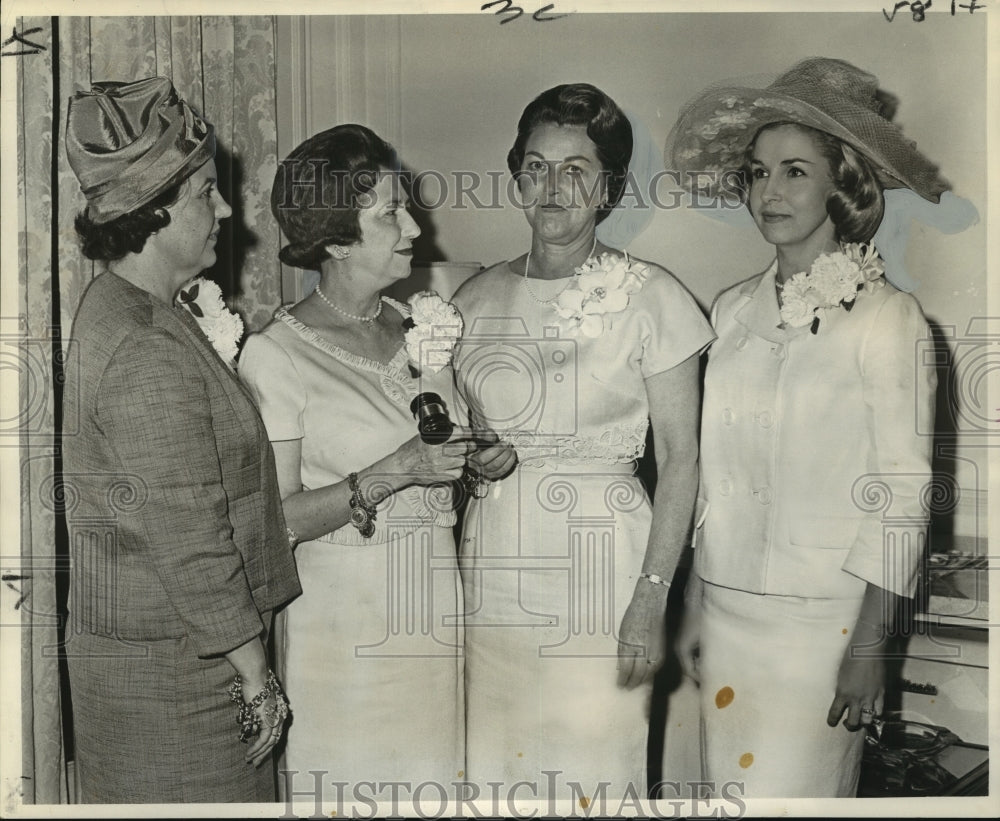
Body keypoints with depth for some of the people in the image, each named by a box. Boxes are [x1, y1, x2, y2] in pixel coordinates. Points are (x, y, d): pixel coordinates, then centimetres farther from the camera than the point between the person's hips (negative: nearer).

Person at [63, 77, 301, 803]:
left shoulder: (119, 309, 7)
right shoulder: (149, 356, -25)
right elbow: (191, 545, -23)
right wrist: (257, 679, -15)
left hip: (133, 639, 10)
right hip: (170, 668, -10)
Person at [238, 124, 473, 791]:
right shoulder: (277, 355, -12)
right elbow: (276, 518, -14)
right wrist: (390, 474, -22)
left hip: (434, 607, 5)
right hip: (341, 620, -5)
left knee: (432, 777, 14)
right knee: (345, 781, 7)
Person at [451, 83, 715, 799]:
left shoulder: (650, 297, -5)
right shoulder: (478, 298, 7)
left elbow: (680, 457, -6)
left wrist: (652, 600, -12)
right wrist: (472, 460, -5)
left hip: (603, 571, -3)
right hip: (494, 571, 4)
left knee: (596, 772, 2)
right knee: (494, 770, 10)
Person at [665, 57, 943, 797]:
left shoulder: (888, 318, -8)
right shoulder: (732, 311, 6)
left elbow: (903, 492, -9)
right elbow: (710, 471, 9)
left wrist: (871, 644, -11)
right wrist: (692, 608, 10)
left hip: (821, 617, -4)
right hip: (725, 608, 5)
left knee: (794, 788, 2)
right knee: (726, 779, 14)